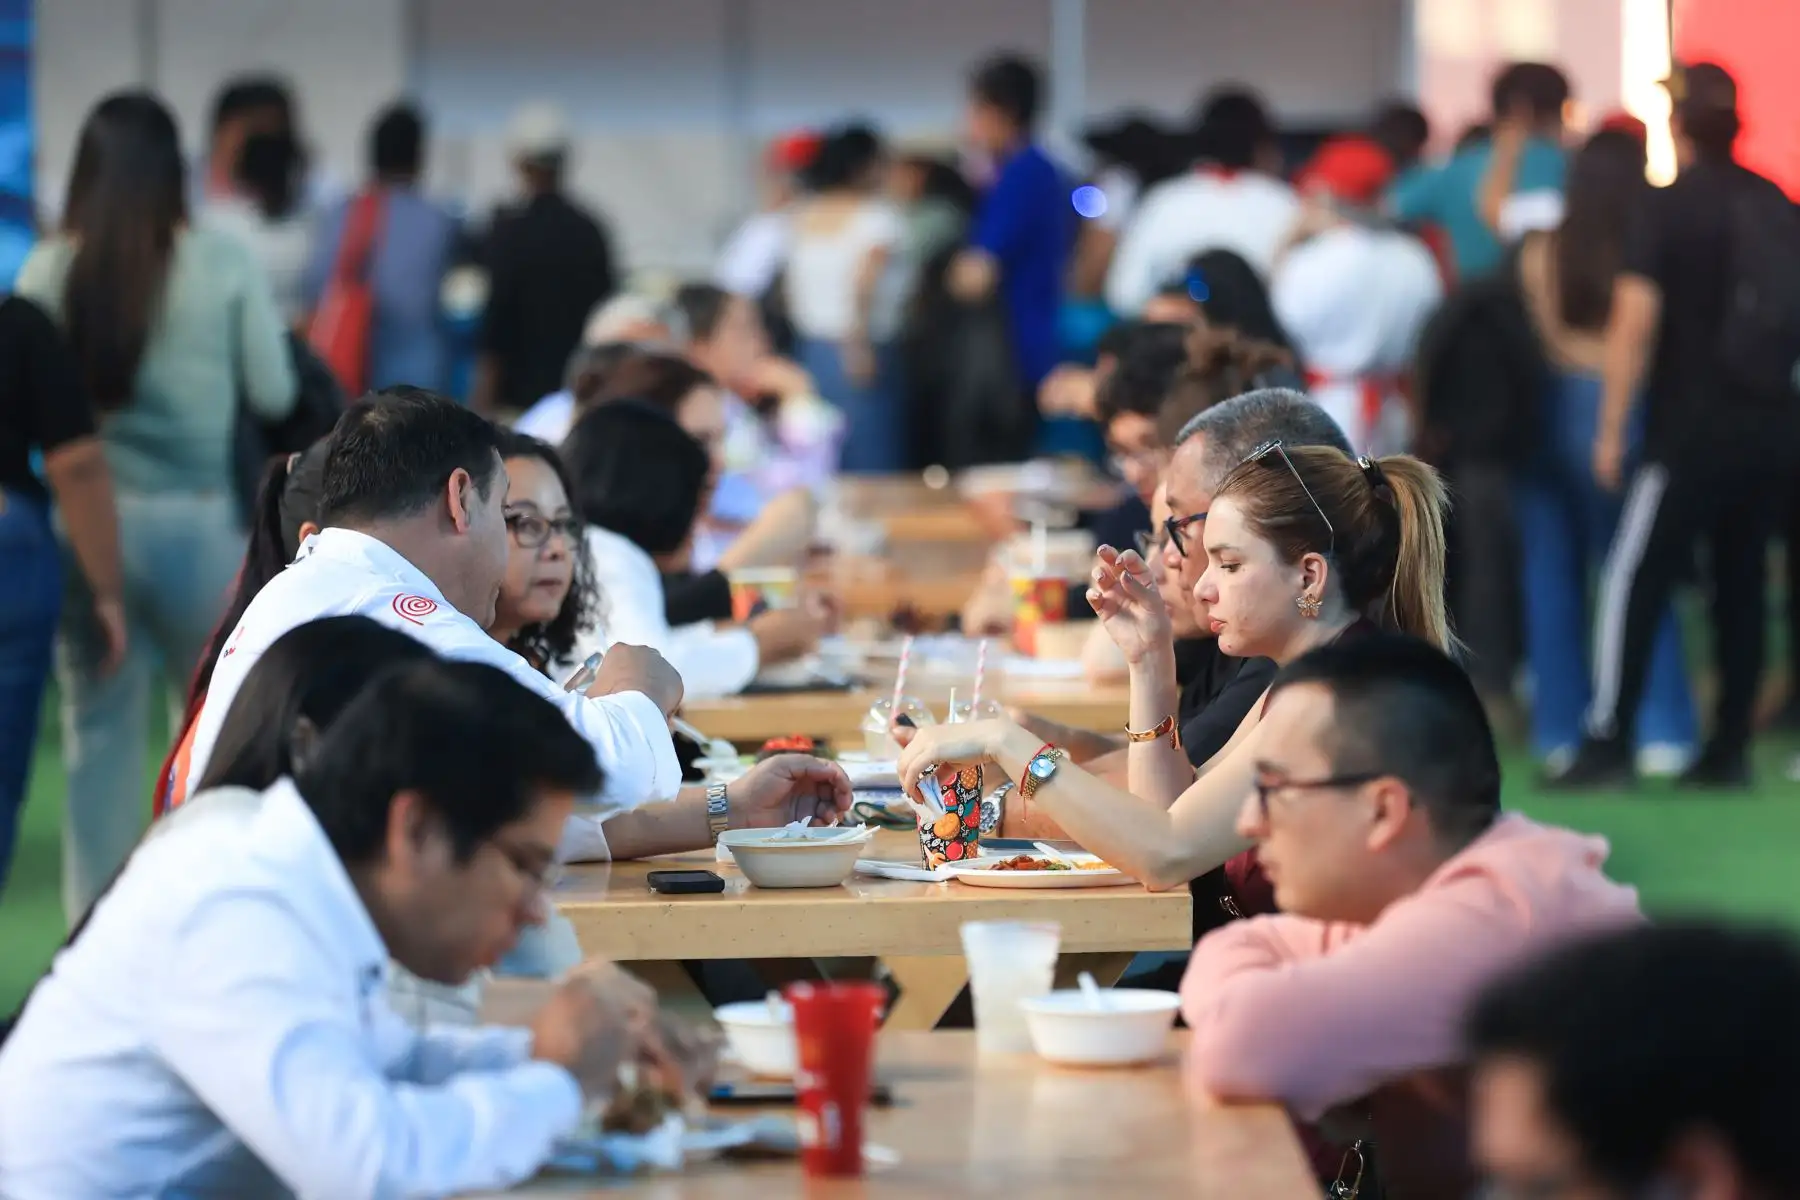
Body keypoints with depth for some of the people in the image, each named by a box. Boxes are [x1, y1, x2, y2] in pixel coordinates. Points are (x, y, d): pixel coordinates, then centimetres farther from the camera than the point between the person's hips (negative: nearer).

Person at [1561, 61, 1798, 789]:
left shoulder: (1670, 206, -7)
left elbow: (1635, 321, -13)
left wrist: (1612, 428, -10)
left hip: (1694, 425, -5)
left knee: (1636, 577, -2)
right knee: (1742, 585, 11)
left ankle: (1609, 743, -7)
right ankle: (1729, 749, 11)